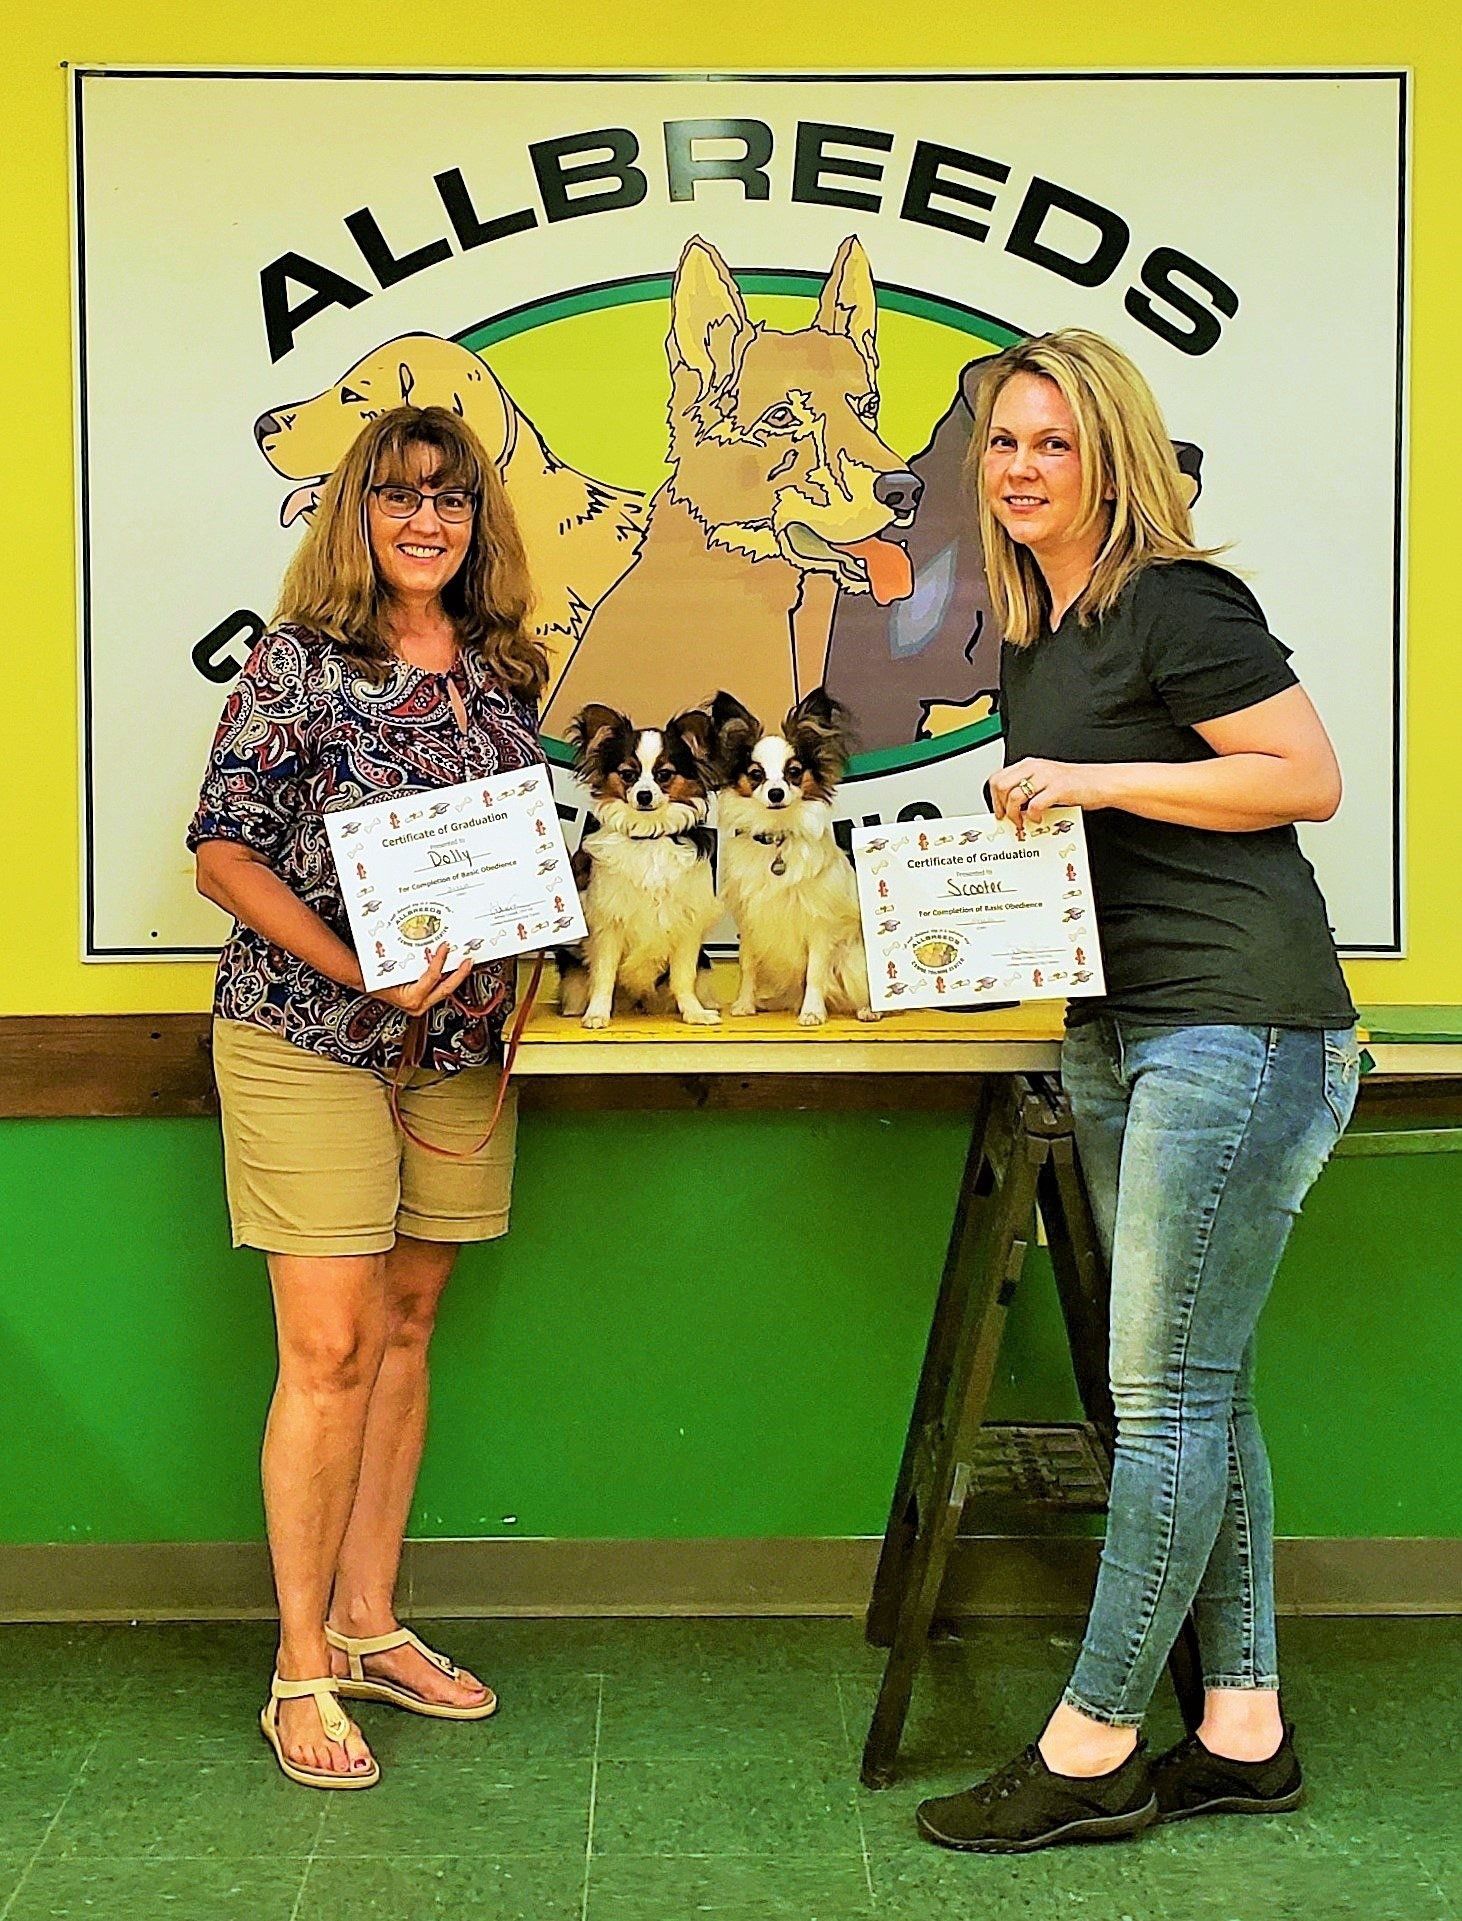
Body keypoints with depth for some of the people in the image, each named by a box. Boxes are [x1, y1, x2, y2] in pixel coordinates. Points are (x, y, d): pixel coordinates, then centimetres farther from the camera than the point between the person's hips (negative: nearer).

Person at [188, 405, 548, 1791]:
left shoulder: (504, 674, 9)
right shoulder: (298, 663, -6)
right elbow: (223, 854, -10)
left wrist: (517, 952, 0)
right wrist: (355, 968, -20)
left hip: (457, 1045, 6)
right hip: (308, 1040, -5)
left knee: (405, 1328, 12)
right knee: (330, 1349, -6)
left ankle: (368, 1625, 24)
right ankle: (301, 1670, 6)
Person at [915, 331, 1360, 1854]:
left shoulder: (1176, 603, -9)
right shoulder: (1030, 641, 17)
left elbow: (1308, 780, -13)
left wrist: (1098, 780, -16)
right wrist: (1012, 826, 7)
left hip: (1237, 1033, -9)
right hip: (1117, 1039, 10)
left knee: (1168, 1396, -4)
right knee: (1197, 1393, 12)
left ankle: (1092, 1750, 5)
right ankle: (1244, 1732, 21)